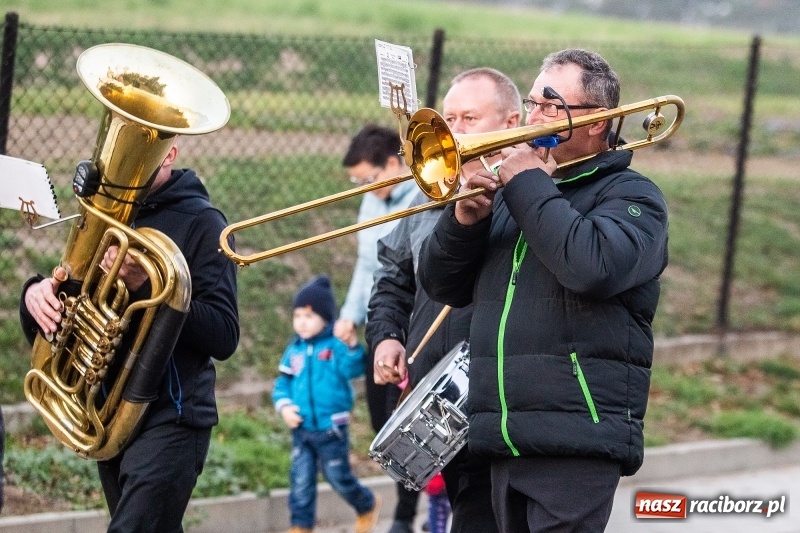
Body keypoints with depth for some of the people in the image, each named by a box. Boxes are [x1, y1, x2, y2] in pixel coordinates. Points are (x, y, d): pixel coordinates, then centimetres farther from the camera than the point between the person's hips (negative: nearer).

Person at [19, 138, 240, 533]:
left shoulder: (199, 222, -5)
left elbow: (223, 337, -14)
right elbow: (47, 336, 13)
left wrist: (146, 285, -25)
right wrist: (37, 295, -10)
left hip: (170, 418, -7)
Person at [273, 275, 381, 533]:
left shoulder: (337, 346, -9)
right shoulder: (295, 350, 5)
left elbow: (354, 369, -25)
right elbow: (283, 382, 10)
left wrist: (352, 346, -40)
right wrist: (284, 405, -7)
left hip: (331, 429, -4)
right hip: (301, 429, 4)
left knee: (339, 478, 8)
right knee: (301, 482, 4)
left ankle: (368, 505, 35)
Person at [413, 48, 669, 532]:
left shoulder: (630, 196, 1)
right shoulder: (509, 193, 20)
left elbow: (593, 267, -21)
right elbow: (443, 285, 16)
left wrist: (528, 185, -12)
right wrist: (465, 220, -3)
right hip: (505, 439, 7)